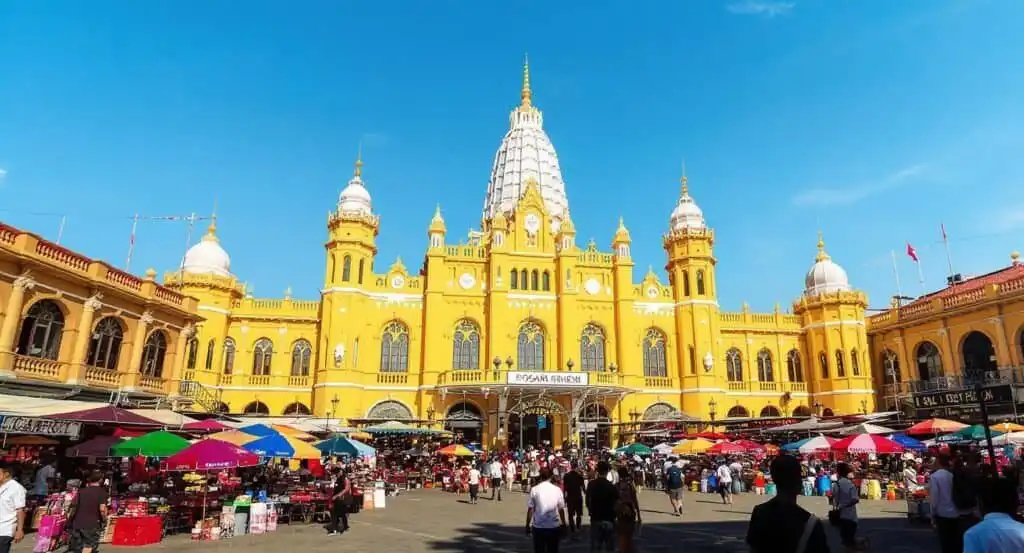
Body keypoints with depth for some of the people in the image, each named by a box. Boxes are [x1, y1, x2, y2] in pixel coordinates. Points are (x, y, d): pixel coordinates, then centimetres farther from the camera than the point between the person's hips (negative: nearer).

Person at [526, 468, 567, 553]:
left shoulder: (534, 490, -5)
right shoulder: (557, 490, -2)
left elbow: (530, 509, -4)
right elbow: (561, 509, 1)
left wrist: (527, 525, 6)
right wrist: (563, 524, 14)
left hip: (538, 527, -1)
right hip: (554, 527, 1)